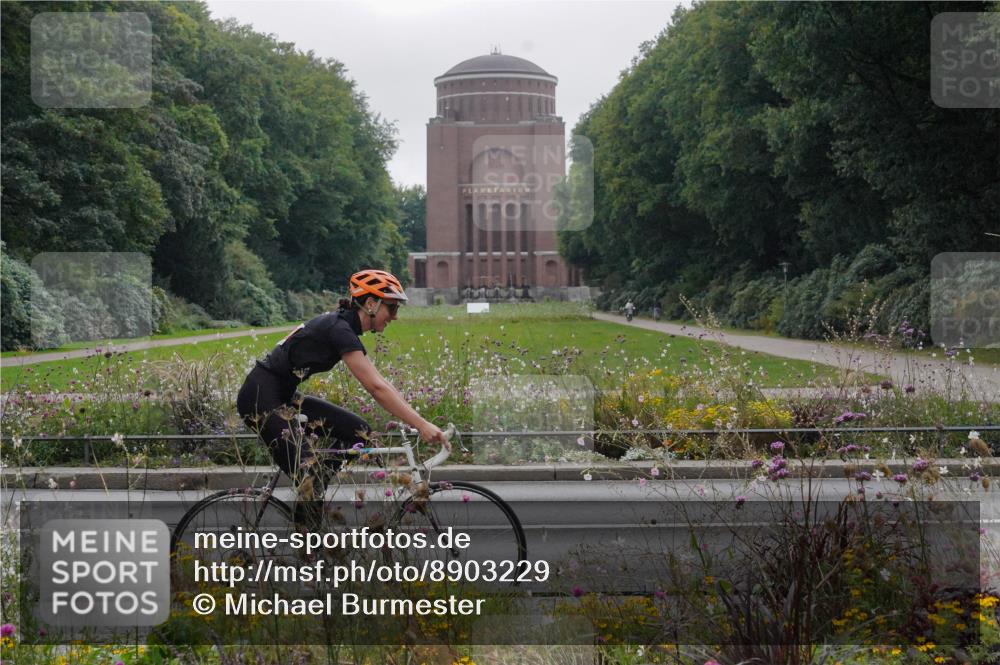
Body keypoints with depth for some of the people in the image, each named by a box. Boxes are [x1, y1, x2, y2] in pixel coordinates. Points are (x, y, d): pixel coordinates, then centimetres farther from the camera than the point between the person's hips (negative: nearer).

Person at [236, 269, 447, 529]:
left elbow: (379, 383, 12)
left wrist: (416, 418, 5)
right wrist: (421, 425, -30)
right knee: (309, 473, -17)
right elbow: (376, 388, -27)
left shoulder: (343, 327, 9)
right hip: (260, 399, -10)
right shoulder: (340, 331, -20)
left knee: (358, 431, 3)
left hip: (283, 397, 10)